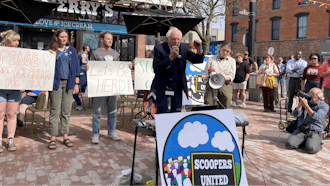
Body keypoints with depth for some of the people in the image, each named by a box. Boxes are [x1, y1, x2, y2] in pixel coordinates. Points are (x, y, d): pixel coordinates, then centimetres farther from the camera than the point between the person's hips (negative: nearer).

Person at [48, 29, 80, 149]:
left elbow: (76, 67, 10)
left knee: (66, 111, 6)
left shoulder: (72, 50, 12)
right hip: (56, 82, -2)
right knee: (55, 111, -2)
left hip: (68, 82, 2)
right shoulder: (52, 51, 7)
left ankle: (65, 136, 15)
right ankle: (53, 138, 4)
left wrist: (76, 83, 3)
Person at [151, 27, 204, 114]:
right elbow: (156, 69, -18)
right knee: (162, 113, -2)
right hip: (162, 88, -3)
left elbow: (197, 60, 7)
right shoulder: (159, 49, -9)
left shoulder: (183, 47, 3)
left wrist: (199, 50, -13)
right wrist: (170, 58, -26)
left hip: (177, 88, 3)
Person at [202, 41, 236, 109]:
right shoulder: (211, 59, 14)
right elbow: (205, 73, 10)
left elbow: (231, 76, 4)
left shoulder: (232, 61, 15)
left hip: (225, 86, 1)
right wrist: (205, 78, -14)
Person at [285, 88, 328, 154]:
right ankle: (303, 141, 9)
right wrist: (300, 103, -18)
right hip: (300, 130, 3)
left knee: (311, 149, -30)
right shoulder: (306, 101, 9)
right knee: (289, 144, -21)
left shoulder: (324, 106, -2)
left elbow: (316, 117, -21)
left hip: (315, 132, -3)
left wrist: (306, 105, -29)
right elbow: (296, 114, -4)